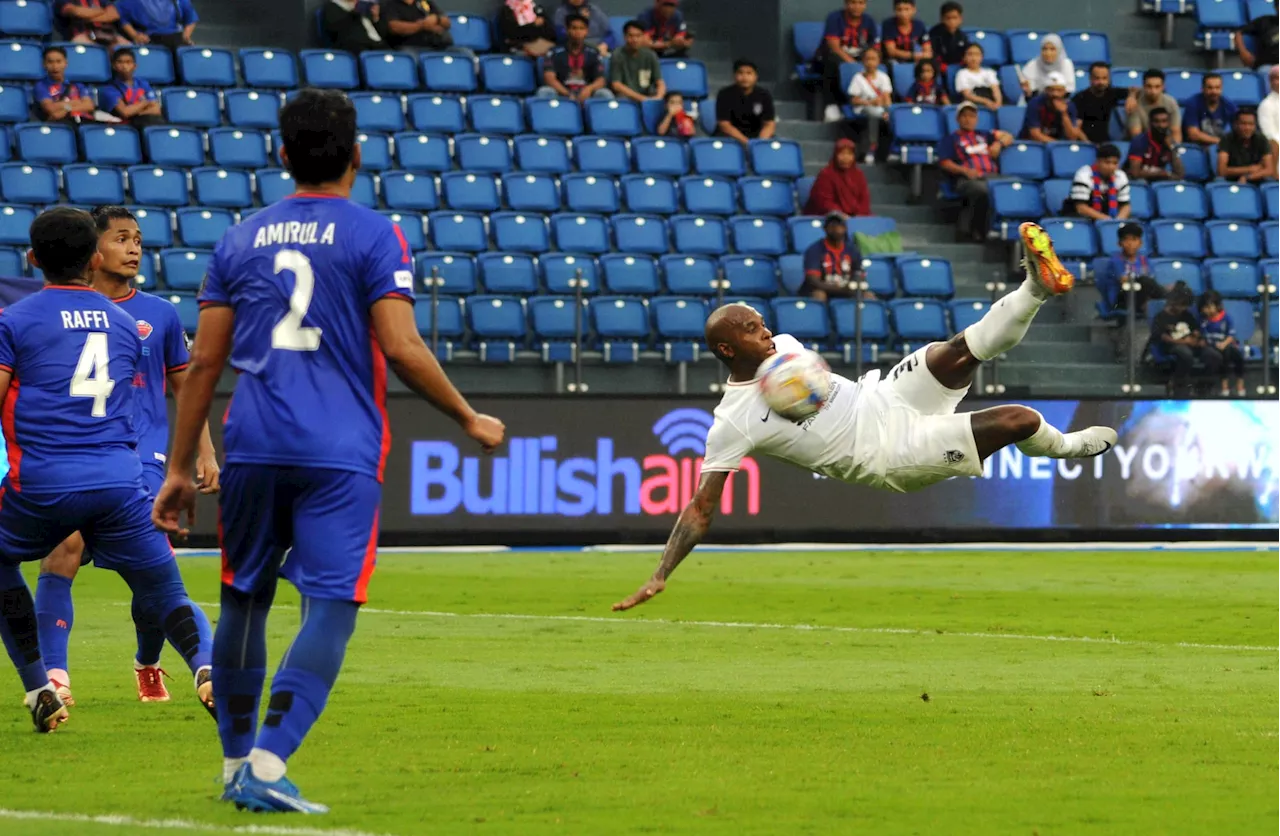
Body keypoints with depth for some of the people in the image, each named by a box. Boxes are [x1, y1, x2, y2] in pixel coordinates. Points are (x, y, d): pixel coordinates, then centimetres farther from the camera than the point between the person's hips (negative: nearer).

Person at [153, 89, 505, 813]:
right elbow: (401, 347, -9)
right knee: (331, 607, -5)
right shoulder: (373, 235, 0)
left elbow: (205, 361, 10)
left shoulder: (242, 239, 12)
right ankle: (269, 763, -20)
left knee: (245, 597, 16)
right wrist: (471, 419, 3)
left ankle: (238, 763, 23)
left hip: (253, 447, 4)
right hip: (340, 453, -4)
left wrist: (181, 468, 15)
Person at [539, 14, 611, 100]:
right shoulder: (555, 53, 3)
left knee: (605, 94, -29)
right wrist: (568, 94, -25)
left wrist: (589, 88, -23)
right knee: (544, 92, -32)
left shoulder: (593, 53, 8)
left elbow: (600, 81, 2)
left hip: (585, 95, 1)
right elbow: (549, 78, -9)